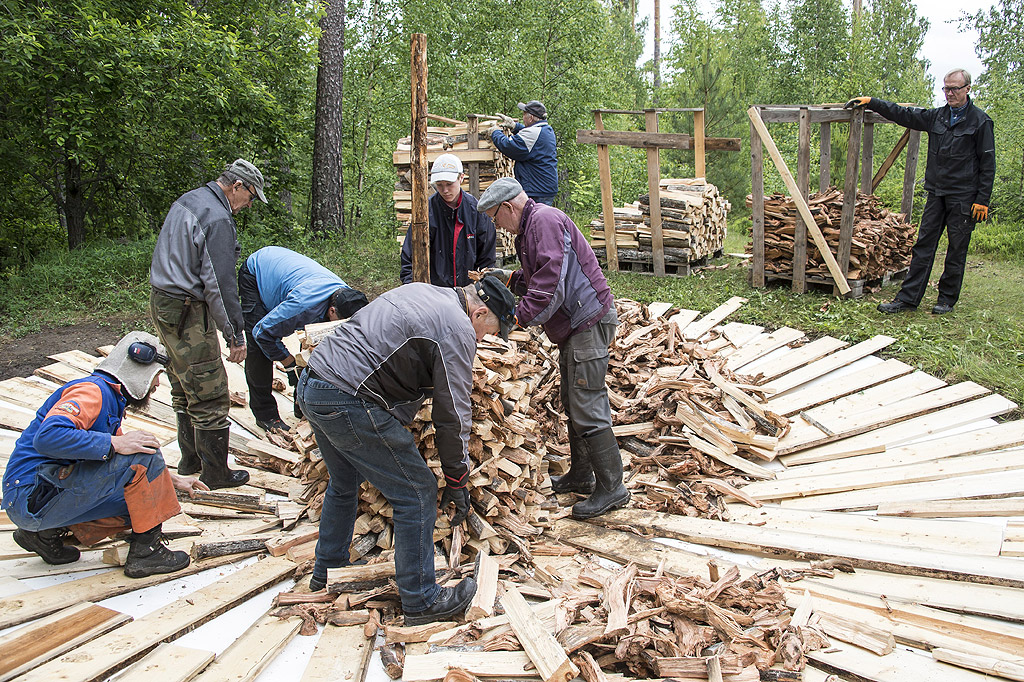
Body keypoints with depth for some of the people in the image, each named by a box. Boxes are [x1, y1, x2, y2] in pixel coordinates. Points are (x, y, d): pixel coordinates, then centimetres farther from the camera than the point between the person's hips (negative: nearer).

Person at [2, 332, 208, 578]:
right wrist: (115, 443, -29)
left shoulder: (110, 397, 18)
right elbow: (48, 437, -33)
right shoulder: (93, 391, -15)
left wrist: (172, 479, 26)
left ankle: (47, 532, 11)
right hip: (34, 495, -10)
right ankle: (146, 552, -10)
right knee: (144, 453, -20)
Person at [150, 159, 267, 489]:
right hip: (187, 314, -11)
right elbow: (220, 284, -21)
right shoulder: (217, 219, -19)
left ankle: (190, 460, 33)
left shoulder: (186, 201, 12)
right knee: (210, 396, -1)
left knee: (185, 391, 20)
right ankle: (215, 474, 8)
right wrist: (236, 335, -15)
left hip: (161, 301, 11)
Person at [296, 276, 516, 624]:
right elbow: (453, 414, -9)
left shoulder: (419, 291, 18)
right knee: (417, 493, 0)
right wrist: (457, 481, 2)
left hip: (310, 388, 10)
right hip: (349, 405, -10)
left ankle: (327, 571, 45)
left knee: (345, 483, 29)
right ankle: (421, 601, 11)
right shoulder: (457, 330, -10)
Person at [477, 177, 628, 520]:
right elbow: (539, 279, 24)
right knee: (572, 404, 18)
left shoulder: (545, 220, -15)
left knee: (587, 408, -9)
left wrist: (517, 316, -22)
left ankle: (611, 488, -1)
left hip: (589, 321, -11)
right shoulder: (530, 227, 18)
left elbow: (551, 284, -25)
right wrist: (509, 278, 11)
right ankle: (581, 475, 31)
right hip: (573, 326, 11)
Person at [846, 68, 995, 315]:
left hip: (964, 198, -4)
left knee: (956, 250, 3)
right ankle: (908, 298, 3)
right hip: (936, 193, 4)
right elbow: (902, 114, 13)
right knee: (924, 245, 2)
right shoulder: (936, 116, 10)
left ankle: (947, 300, 14)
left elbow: (987, 164, -4)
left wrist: (983, 200, -8)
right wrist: (870, 101, 5)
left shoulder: (980, 121, -3)